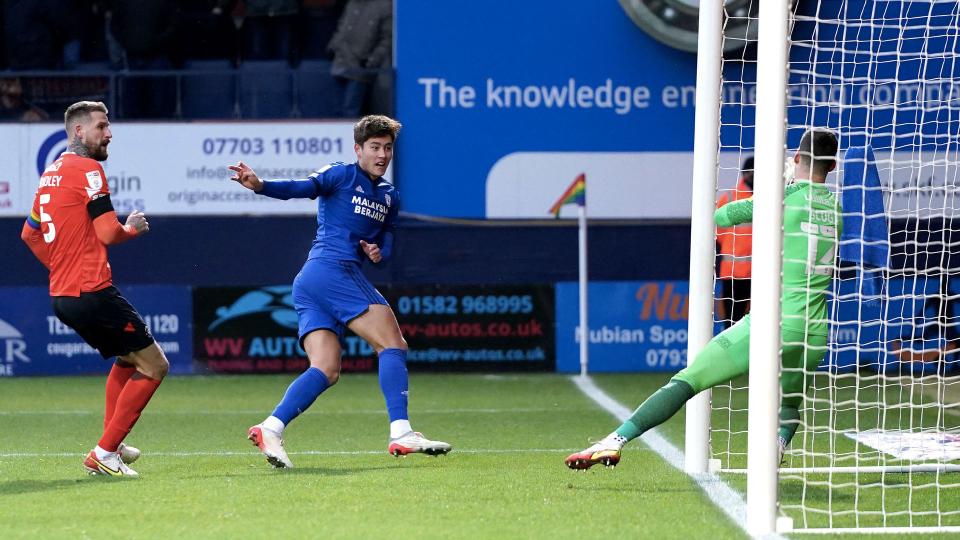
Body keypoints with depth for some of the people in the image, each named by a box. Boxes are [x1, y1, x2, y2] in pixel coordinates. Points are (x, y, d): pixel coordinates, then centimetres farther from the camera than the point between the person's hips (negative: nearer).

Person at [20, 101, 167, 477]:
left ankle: (112, 447, 22)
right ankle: (104, 454, -6)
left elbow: (30, 234, 26)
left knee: (126, 358, 27)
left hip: (61, 296, 10)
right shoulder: (88, 170, -11)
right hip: (92, 294, -10)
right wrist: (133, 228, 3)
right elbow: (108, 233, -17)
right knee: (153, 366, -4)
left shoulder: (50, 174, 17)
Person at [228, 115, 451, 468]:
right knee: (393, 344, -11)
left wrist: (379, 251, -2)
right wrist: (261, 185, -35)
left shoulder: (389, 197, 23)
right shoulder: (341, 175, -1)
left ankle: (270, 429, -14)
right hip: (331, 269, -8)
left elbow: (387, 242, 24)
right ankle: (401, 433, -18)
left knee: (326, 371, -3)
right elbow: (303, 188, -16)